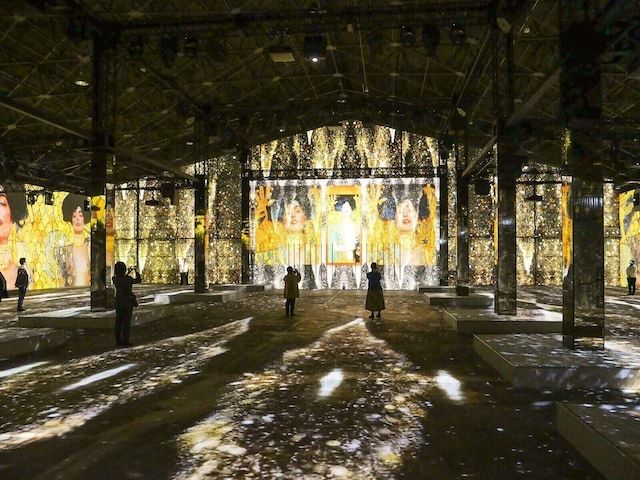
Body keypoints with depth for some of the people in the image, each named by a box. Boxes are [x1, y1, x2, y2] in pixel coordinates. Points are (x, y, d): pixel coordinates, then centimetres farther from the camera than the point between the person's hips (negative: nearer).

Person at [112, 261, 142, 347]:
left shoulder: (115, 279, -4)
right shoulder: (128, 279, -18)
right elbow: (138, 280, 0)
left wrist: (128, 272, 22)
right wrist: (136, 271, 13)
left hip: (118, 303, 5)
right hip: (128, 303, -5)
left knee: (118, 322, 11)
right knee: (127, 322, 1)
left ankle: (118, 341, 16)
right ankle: (125, 341, 3)